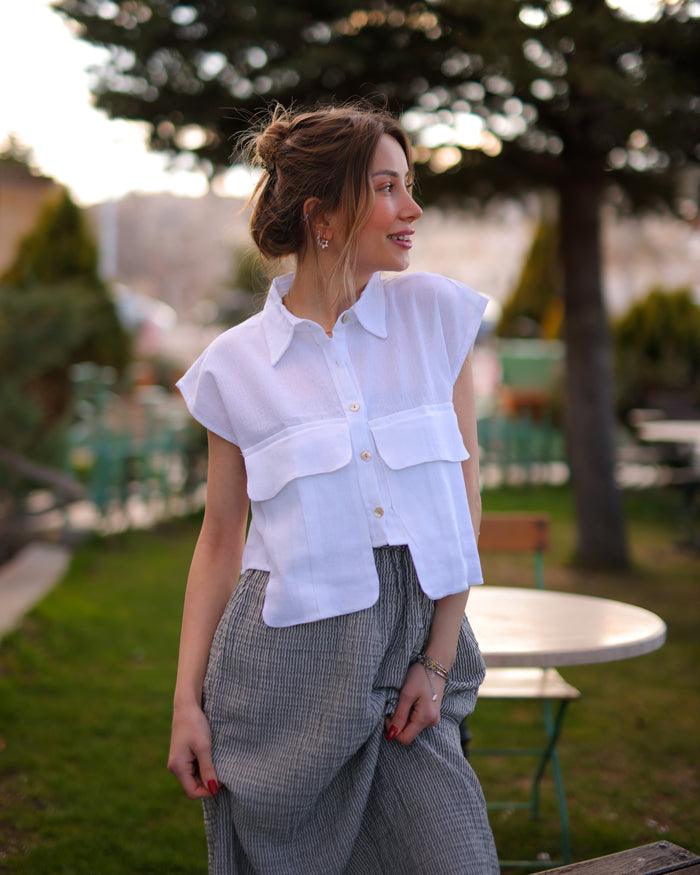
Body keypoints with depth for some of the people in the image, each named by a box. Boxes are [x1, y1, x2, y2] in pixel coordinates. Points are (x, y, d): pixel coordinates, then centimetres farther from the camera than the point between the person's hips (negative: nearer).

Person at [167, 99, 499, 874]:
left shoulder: (438, 312, 2)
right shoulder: (235, 364, 1)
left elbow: (463, 495, 3)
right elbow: (220, 540, 7)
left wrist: (439, 660, -2)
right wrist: (187, 700, 3)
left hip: (408, 645, 1)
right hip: (286, 657, -1)